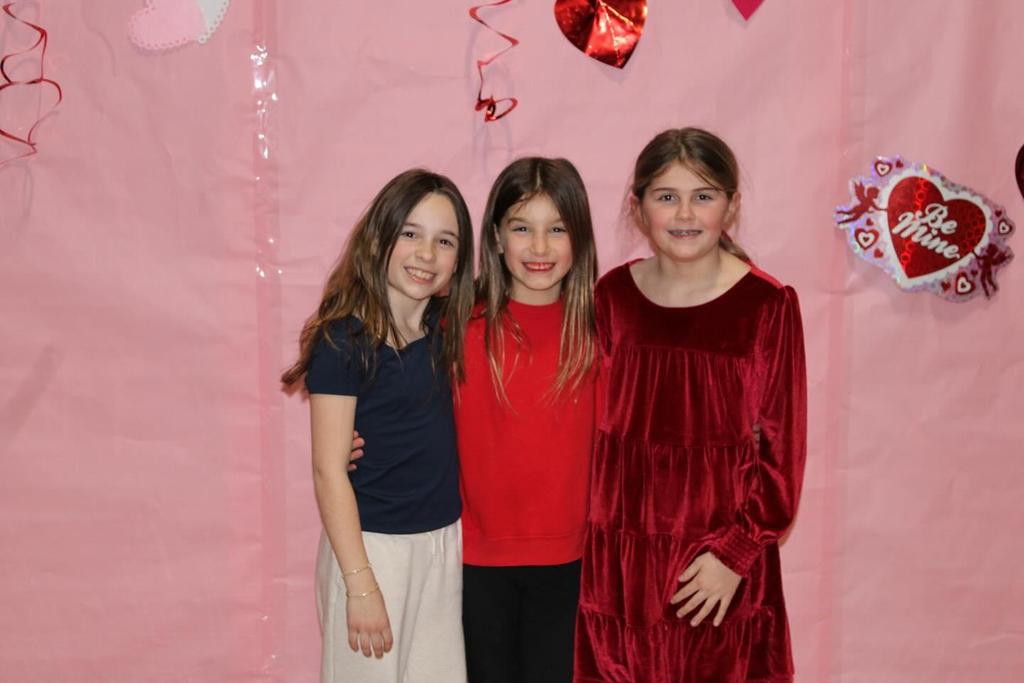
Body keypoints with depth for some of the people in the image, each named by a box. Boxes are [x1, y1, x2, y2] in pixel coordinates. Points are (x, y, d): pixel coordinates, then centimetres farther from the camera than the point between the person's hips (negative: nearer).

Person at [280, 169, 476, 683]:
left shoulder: (443, 329, 3)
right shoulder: (343, 340, -14)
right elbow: (329, 472, -14)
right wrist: (361, 584, -16)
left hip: (445, 542, 6)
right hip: (372, 545, -5)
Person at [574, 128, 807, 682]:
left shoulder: (767, 305, -8)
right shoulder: (613, 296, 1)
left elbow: (782, 451, -6)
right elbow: (593, 427, 7)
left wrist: (735, 552, -11)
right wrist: (597, 542, 4)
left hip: (721, 562, -2)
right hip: (622, 555, 3)